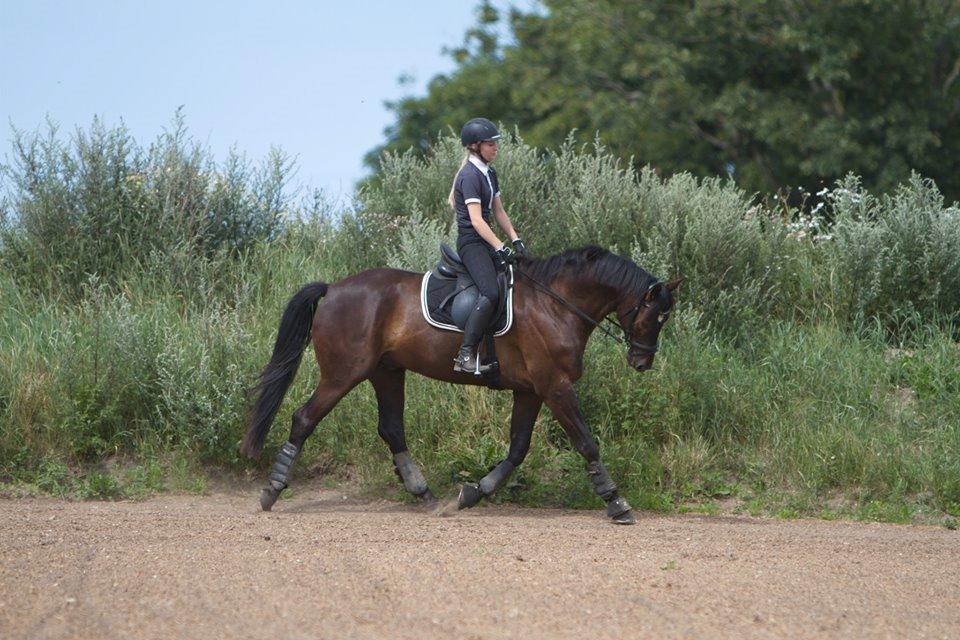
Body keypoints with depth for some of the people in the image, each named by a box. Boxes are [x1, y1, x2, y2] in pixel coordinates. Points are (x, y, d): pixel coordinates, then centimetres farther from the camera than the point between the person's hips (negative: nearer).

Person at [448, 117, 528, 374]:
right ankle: (465, 355, -28)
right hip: (471, 242, -10)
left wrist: (515, 239, 5)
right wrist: (500, 248, -26)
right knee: (490, 293, -26)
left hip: (486, 241, 10)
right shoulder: (470, 176, -14)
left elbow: (499, 212, 18)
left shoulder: (489, 174, 15)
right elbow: (476, 220, -21)